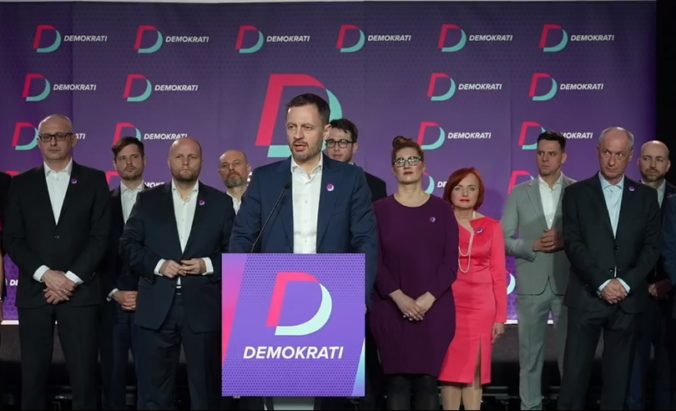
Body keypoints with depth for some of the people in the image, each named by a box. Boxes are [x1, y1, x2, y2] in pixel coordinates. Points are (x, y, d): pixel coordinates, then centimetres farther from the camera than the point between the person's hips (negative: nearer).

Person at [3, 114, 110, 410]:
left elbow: (100, 236, 0)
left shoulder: (94, 180, 6)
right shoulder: (21, 184, 10)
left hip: (80, 292, -1)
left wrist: (70, 278, -9)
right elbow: (12, 239, 4)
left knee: (84, 376, -3)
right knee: (33, 376, 3)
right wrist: (46, 274, -9)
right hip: (33, 292, 2)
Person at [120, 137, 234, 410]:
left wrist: (208, 265, -12)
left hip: (203, 308, 0)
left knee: (206, 388, 7)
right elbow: (128, 244, 4)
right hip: (156, 308, 0)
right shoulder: (148, 200, 9)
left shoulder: (220, 202, 8)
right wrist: (158, 264, -10)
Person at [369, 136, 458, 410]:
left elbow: (451, 261, 1)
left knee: (427, 379, 0)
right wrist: (399, 298, -13)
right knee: (397, 380, 0)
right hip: (391, 308, 0)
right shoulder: (380, 209, 5)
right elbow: (374, 261, -2)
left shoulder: (441, 209, 6)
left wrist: (428, 298, -11)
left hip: (433, 308, 0)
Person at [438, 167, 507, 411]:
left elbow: (499, 274, 4)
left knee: (474, 369, 4)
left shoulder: (492, 227, 6)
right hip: (448, 305, -1)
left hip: (481, 306, 1)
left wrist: (500, 317, -1)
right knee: (450, 368, 1)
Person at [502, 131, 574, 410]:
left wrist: (566, 241, -15)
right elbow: (504, 240, 2)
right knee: (530, 353, 7)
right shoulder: (519, 193, 5)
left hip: (568, 285, -1)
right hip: (531, 285, 1)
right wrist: (532, 246, -12)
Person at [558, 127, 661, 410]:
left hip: (628, 299, 2)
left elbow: (652, 247, 4)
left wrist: (625, 283, -9)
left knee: (618, 375, 6)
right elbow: (573, 244, -4)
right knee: (575, 373, -3)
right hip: (587, 297, -2)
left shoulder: (645, 196, 10)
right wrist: (602, 284, -13)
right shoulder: (577, 193, 4)